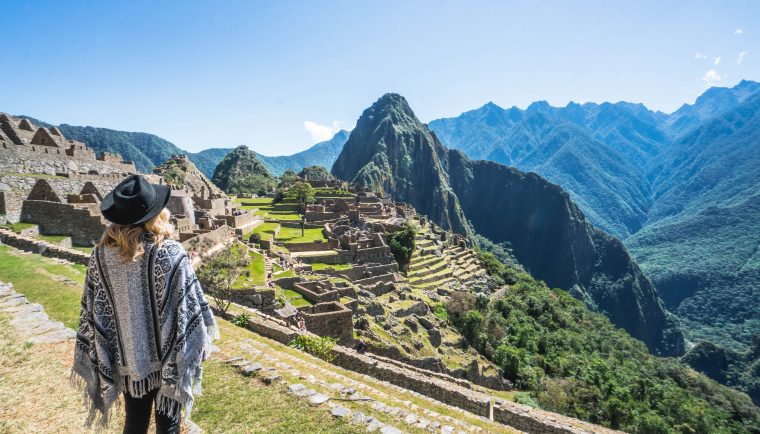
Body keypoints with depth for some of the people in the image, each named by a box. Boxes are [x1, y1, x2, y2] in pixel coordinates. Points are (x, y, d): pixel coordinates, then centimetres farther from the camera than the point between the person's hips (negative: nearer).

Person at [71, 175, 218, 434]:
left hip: (127, 359, 3)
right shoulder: (170, 253, -20)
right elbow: (189, 307, -15)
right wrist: (202, 341, 0)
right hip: (167, 357, -3)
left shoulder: (101, 255, -9)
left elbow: (90, 312, -2)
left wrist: (93, 362, 9)